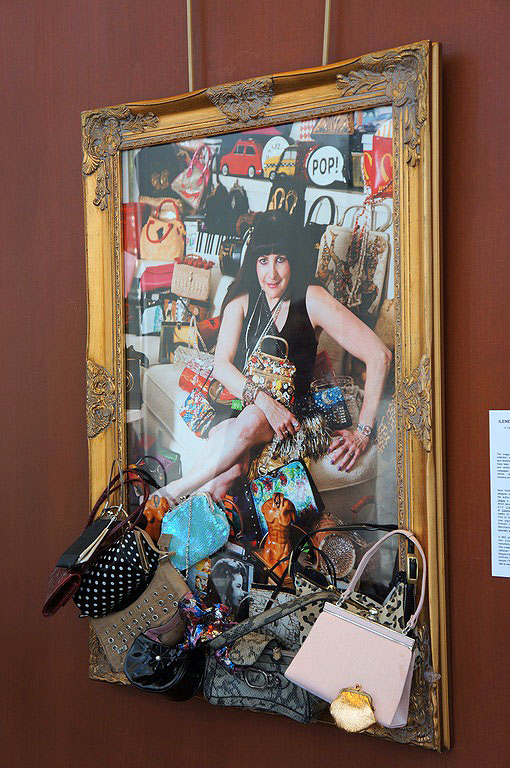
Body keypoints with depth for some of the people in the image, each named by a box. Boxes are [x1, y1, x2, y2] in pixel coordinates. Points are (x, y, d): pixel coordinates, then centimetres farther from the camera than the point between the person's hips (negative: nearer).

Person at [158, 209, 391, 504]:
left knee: (251, 421, -34)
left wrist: (363, 432, -15)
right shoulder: (242, 299, 3)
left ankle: (175, 490, -20)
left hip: (294, 413, -1)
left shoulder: (312, 299, -7)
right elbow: (221, 365, -6)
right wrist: (265, 401, -24)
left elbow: (379, 355, -12)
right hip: (242, 405, 2)